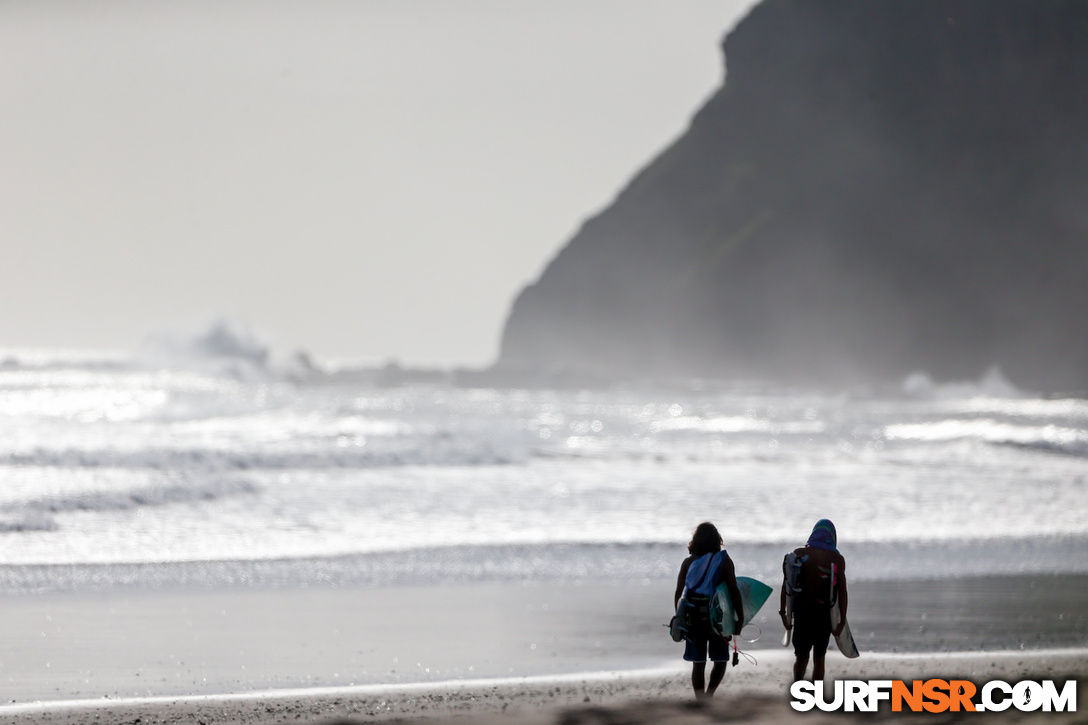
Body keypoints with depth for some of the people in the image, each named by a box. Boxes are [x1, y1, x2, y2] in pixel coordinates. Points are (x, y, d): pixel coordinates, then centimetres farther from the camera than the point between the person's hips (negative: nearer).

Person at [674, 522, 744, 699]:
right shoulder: (724, 561, -4)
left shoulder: (688, 562, 3)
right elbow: (734, 591, -9)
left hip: (693, 618, 2)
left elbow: (678, 594, 4)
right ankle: (709, 695, -10)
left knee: (698, 664, 9)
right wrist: (740, 619, -5)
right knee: (720, 661, 11)